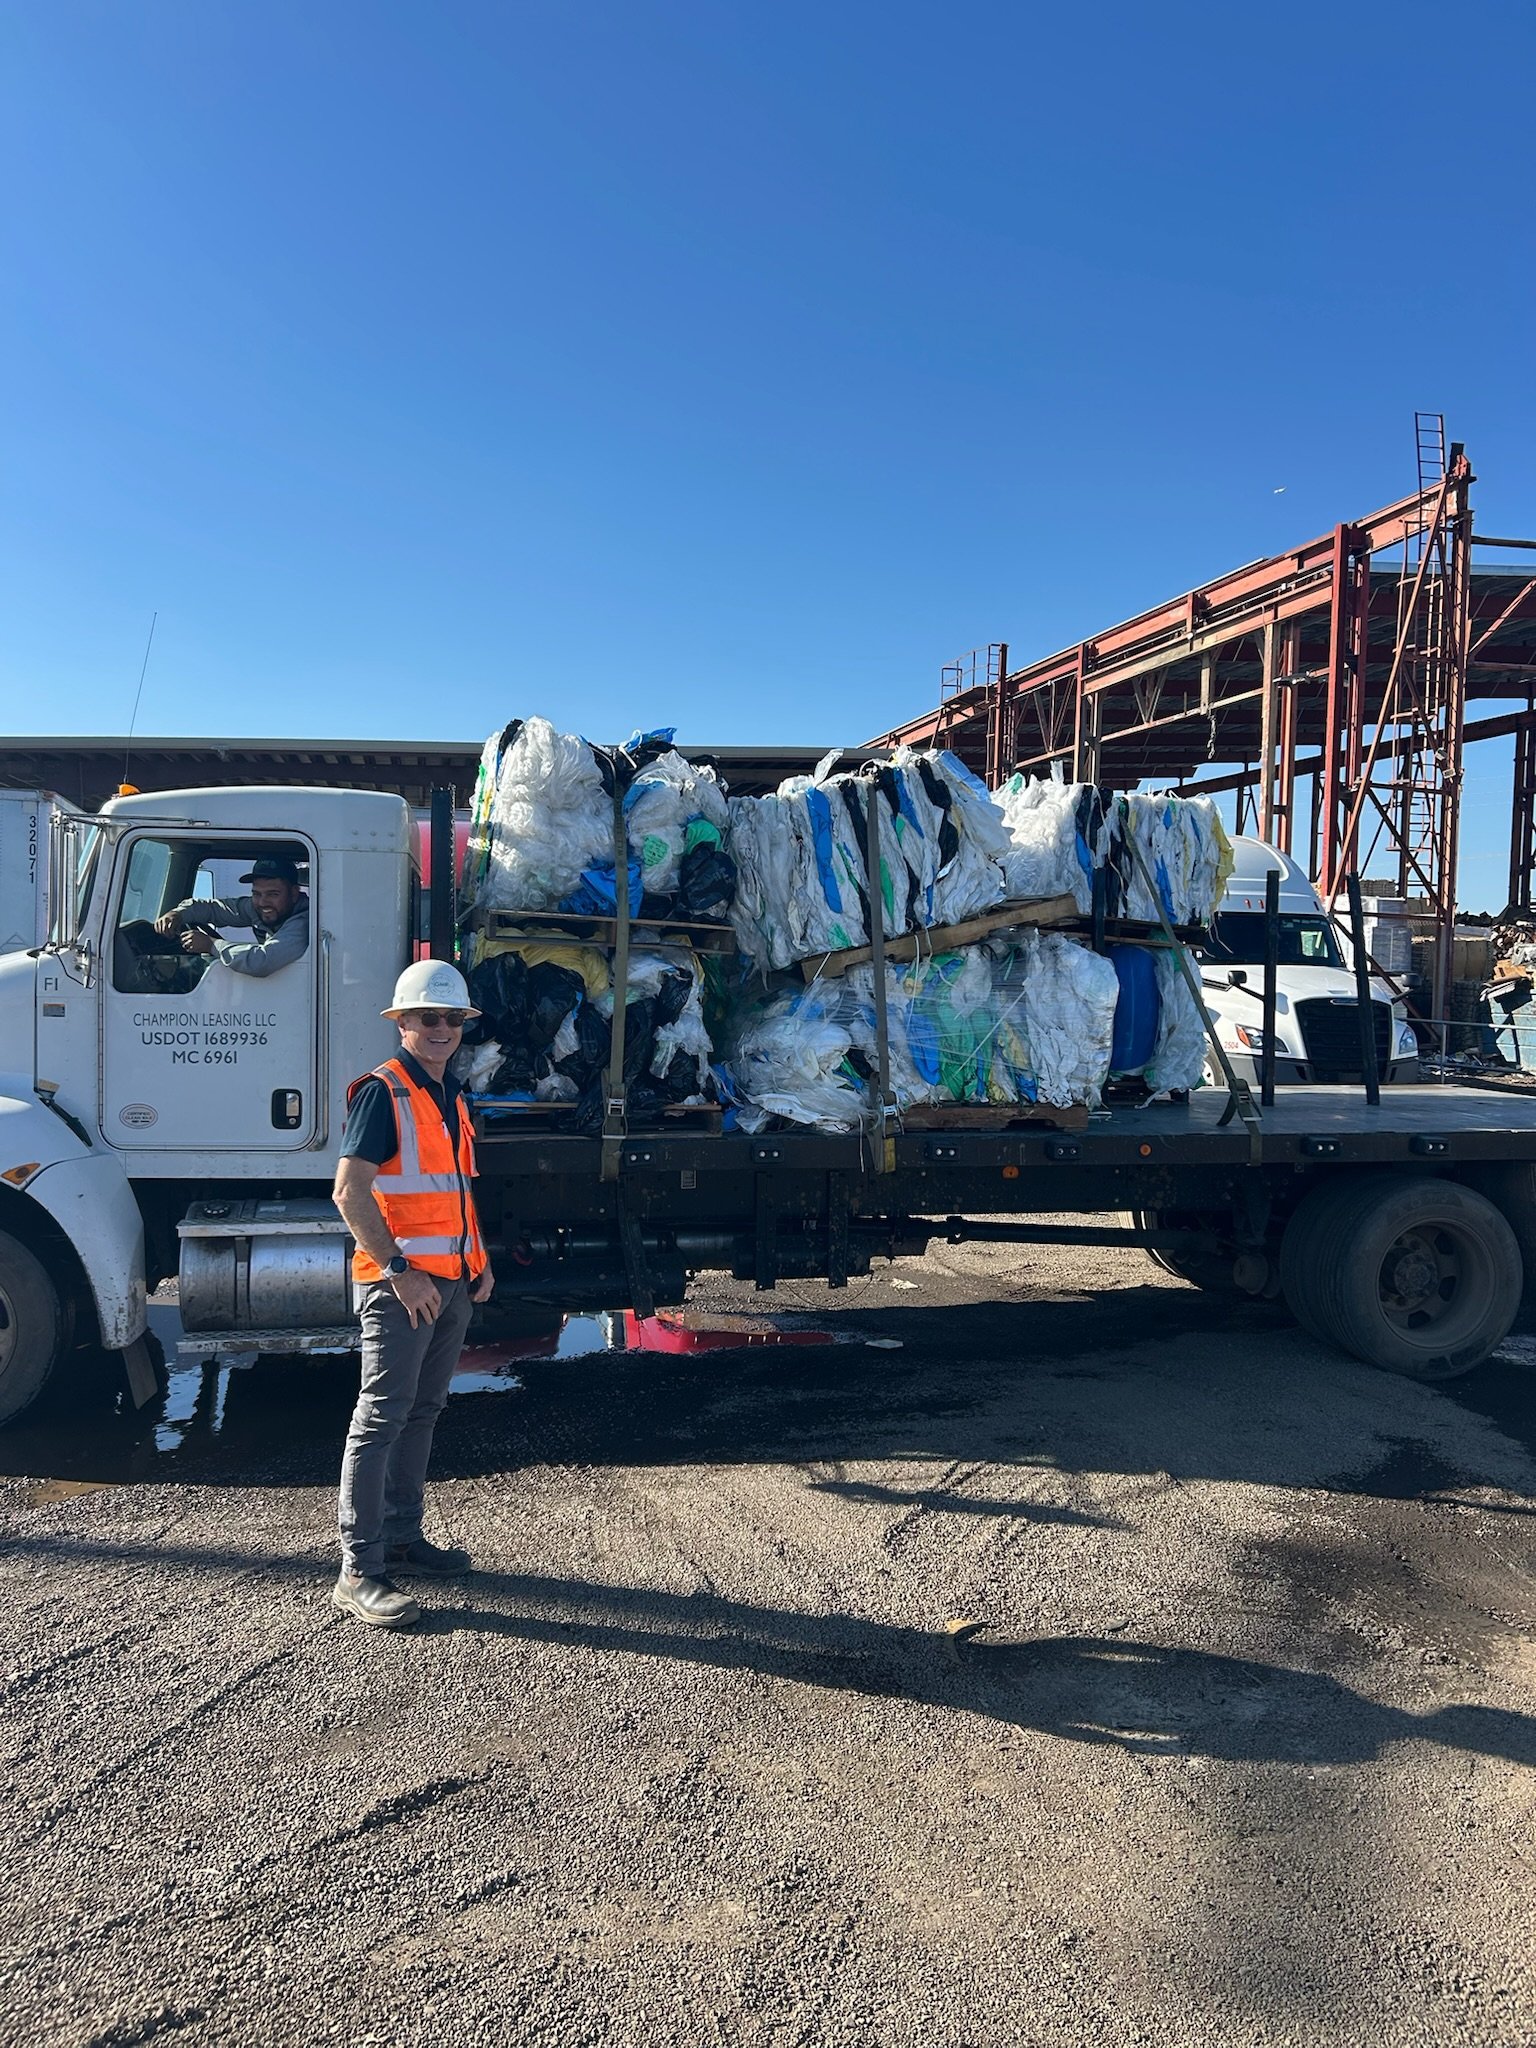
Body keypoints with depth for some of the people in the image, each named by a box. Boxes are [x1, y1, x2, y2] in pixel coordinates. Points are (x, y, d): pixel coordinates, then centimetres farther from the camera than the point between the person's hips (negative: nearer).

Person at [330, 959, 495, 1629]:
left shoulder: (450, 1096, 16)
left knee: (422, 1412, 15)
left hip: (452, 1282, 9)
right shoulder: (382, 1091, -11)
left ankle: (402, 1537, 27)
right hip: (401, 1283, -9)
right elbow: (350, 1191, -18)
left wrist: (478, 1258, 14)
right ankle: (359, 1572, -3)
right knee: (380, 1417, -7)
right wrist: (399, 1269, -20)